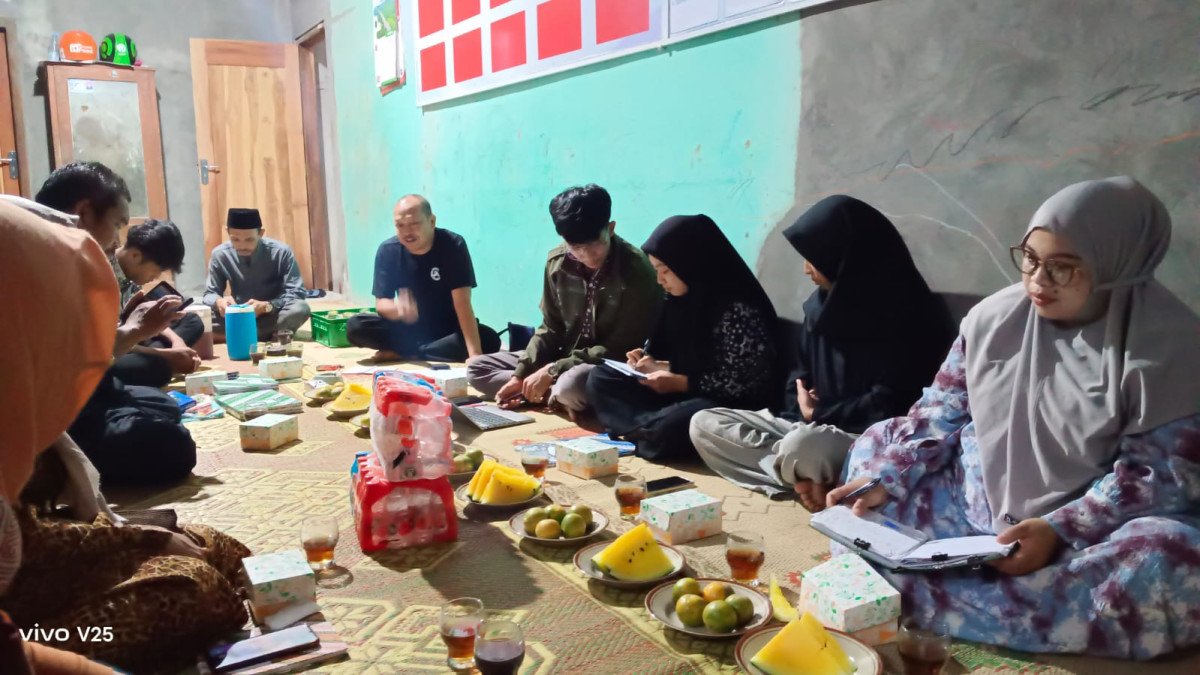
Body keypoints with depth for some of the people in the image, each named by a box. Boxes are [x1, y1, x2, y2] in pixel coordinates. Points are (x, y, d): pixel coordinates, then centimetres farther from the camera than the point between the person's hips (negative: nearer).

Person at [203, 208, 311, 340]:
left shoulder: (281, 252, -14)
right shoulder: (220, 255, -7)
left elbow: (297, 293, -15)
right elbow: (210, 293, 0)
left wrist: (267, 306, -33)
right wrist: (218, 301, -26)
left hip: (273, 315, -1)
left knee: (301, 309, -34)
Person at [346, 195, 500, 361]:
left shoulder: (453, 246, -20)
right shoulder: (387, 251, -11)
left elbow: (462, 302, -27)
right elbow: (381, 303, -11)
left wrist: (474, 353, -38)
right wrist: (398, 308, -37)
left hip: (448, 330, -2)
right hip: (409, 328, 2)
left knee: (489, 340, -31)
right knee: (355, 327, -21)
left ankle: (404, 354, -20)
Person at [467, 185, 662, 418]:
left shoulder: (636, 270, -21)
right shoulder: (557, 261, -4)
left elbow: (620, 348, -19)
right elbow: (550, 328, 5)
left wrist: (552, 371, -21)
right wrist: (520, 375, -8)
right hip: (566, 357, 7)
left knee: (571, 384, -41)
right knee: (477, 368, 0)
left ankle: (553, 394, -7)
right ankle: (557, 394, -13)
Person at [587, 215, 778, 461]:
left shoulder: (740, 310, -20)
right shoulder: (680, 298, 5)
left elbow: (746, 384, -19)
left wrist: (681, 383, -18)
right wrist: (659, 366, -2)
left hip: (728, 406, -9)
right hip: (683, 394, 9)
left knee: (671, 427, -39)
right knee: (600, 378, -2)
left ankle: (642, 427, -7)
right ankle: (650, 428, -17)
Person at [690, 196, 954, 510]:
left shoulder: (904, 313, -13)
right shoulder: (821, 303, 9)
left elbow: (889, 407, -17)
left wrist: (818, 413, -7)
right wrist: (805, 412, -9)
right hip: (811, 427, 9)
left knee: (802, 446, -42)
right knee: (704, 424, -8)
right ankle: (806, 475, -20)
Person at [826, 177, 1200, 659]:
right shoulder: (995, 317, -2)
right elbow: (940, 413, 2)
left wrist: (1060, 530, -29)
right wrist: (883, 481, -11)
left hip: (1094, 527, -4)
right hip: (978, 501, 5)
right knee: (876, 446, 6)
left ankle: (920, 587, -34)